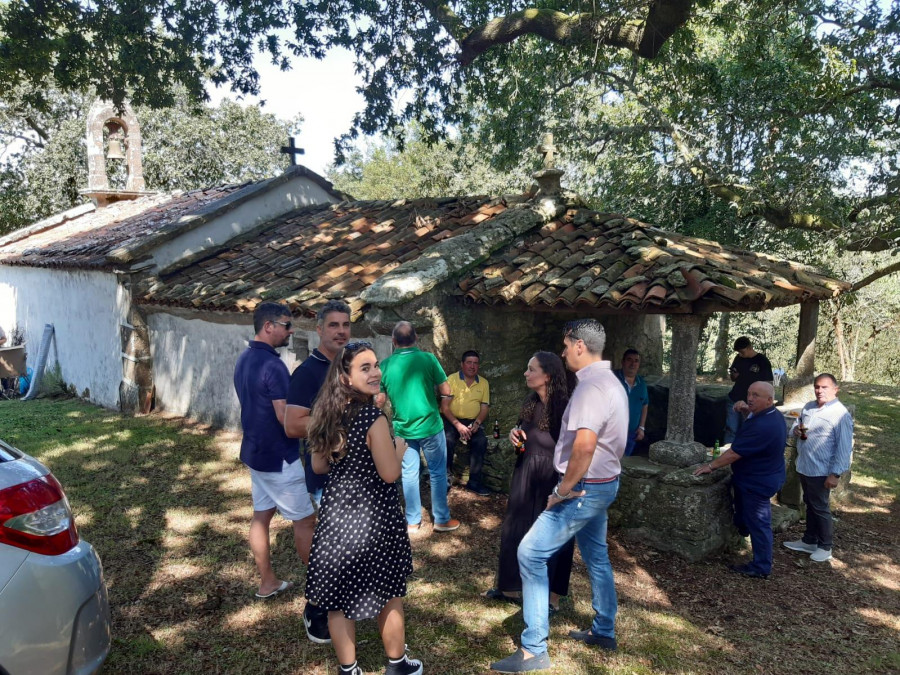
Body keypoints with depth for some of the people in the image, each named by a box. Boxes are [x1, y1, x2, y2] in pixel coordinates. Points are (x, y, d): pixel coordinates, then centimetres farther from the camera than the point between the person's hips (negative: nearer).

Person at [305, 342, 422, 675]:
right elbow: (390, 473, -19)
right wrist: (400, 446, -2)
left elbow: (318, 466, 7)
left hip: (336, 516, 6)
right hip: (373, 520, -5)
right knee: (389, 596, 16)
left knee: (339, 597, 15)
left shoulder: (328, 414, -1)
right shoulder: (374, 419, -22)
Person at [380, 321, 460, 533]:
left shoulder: (385, 365, -5)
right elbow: (446, 391, -8)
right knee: (437, 472, 10)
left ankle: (413, 521, 21)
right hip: (429, 426, -2)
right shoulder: (427, 358, -12)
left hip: (403, 428, 3)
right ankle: (441, 519, 19)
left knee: (409, 474, 13)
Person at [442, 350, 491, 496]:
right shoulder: (451, 380, -6)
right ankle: (447, 477, -12)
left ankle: (474, 481, -11)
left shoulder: (484, 383, 6)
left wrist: (477, 423, -13)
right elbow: (444, 407, -10)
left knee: (481, 441, -25)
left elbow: (484, 408, 7)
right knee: (447, 440, -32)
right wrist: (458, 425, -21)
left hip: (473, 421, 3)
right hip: (451, 419, -3)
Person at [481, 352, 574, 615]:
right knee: (516, 529, 16)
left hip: (552, 479, -8)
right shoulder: (530, 403, 4)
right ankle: (512, 588, 34)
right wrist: (515, 434, -3)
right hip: (525, 474, 8)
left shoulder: (564, 406, -20)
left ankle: (551, 598, 23)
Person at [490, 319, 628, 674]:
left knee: (531, 553, -8)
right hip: (603, 483, 11)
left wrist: (562, 490, -19)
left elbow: (584, 446, -31)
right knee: (596, 556, 21)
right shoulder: (611, 382, 11)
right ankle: (604, 631, 36)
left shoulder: (591, 386, -22)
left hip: (584, 488, -11)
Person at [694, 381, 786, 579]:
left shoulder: (762, 426, -33)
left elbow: (734, 453, -27)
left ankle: (761, 568, 15)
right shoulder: (774, 415, 2)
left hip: (757, 482, -10)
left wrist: (711, 466, -17)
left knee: (758, 524, 3)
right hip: (764, 477, 10)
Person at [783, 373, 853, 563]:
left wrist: (835, 473, -20)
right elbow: (795, 425, 19)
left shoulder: (840, 414, -16)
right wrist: (796, 430, -7)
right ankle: (809, 541, 32)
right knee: (810, 505, 19)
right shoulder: (808, 407, 6)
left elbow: (844, 447, -17)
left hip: (821, 471, -7)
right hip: (804, 467, 7)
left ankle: (825, 547, 21)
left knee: (820, 508, 6)